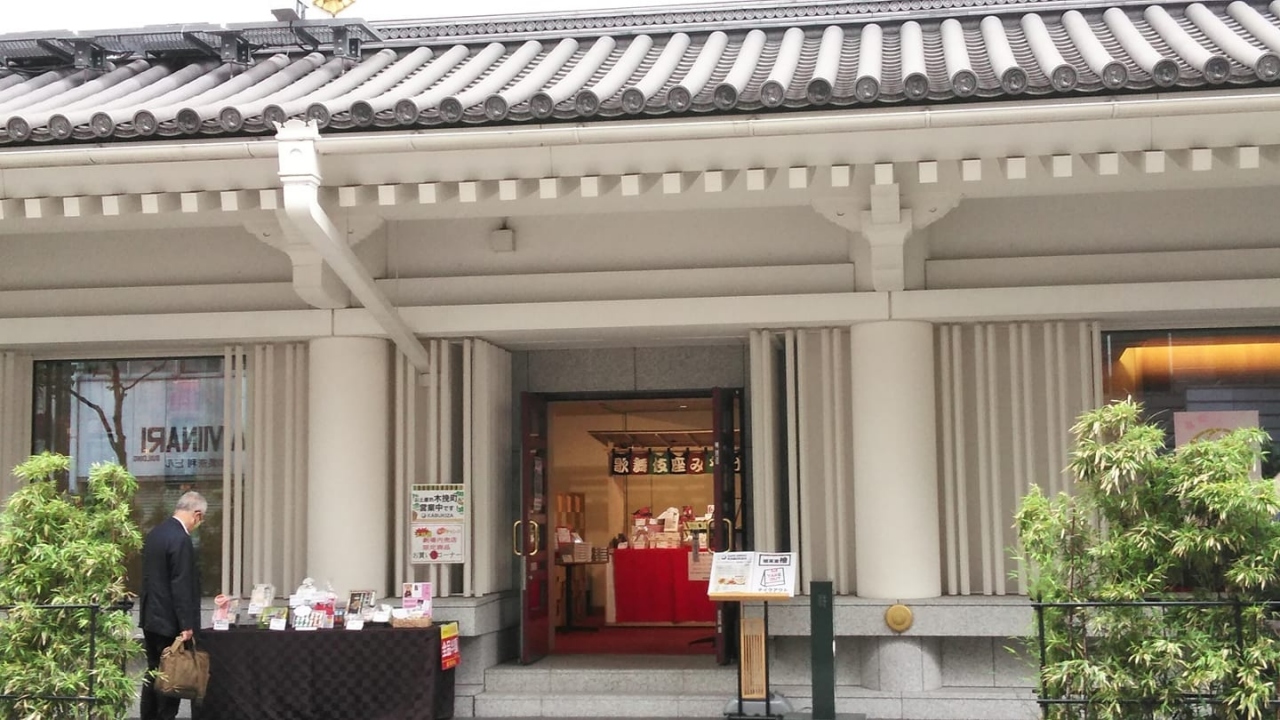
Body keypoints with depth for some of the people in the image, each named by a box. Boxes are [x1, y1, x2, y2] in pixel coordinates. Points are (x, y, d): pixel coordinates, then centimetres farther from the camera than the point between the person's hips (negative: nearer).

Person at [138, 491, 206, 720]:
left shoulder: (154, 533, 10)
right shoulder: (181, 539, -20)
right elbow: (182, 586, -22)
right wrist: (187, 625, -19)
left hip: (151, 617, 9)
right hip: (169, 621, -9)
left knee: (153, 674, 15)